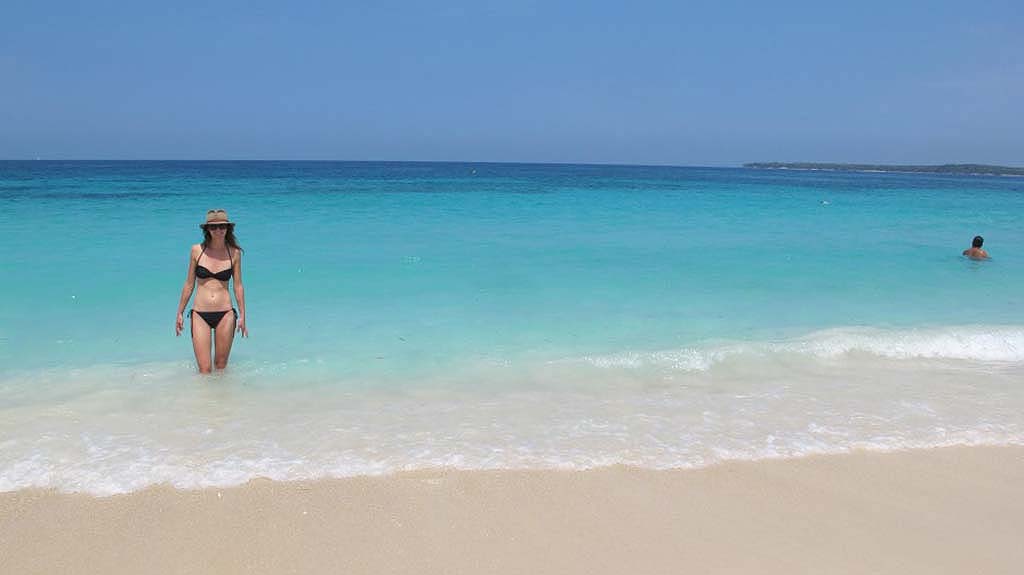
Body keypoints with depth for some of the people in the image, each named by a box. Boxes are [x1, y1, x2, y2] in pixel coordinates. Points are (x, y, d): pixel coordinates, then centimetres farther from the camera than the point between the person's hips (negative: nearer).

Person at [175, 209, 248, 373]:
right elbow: (189, 284, 8)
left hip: (225, 314, 0)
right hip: (200, 315, 0)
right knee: (205, 369, -4)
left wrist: (242, 316, 5)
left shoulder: (234, 253, 1)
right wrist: (180, 313, 9)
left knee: (221, 366, 9)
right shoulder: (197, 250, 1)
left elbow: (238, 286, 7)